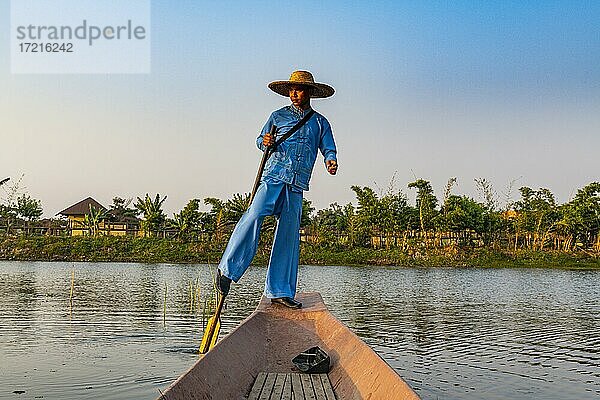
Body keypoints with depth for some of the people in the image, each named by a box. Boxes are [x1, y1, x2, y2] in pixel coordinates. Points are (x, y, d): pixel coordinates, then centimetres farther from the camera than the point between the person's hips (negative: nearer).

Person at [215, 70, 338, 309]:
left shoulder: (320, 123, 18)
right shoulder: (278, 116, 15)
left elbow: (329, 149, 15)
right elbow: (260, 139, 18)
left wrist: (331, 162, -8)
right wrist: (265, 142, -6)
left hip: (297, 185, 2)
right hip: (274, 176, -2)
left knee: (289, 236, 1)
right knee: (254, 215, -26)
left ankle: (279, 291, 6)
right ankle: (227, 269, -19)